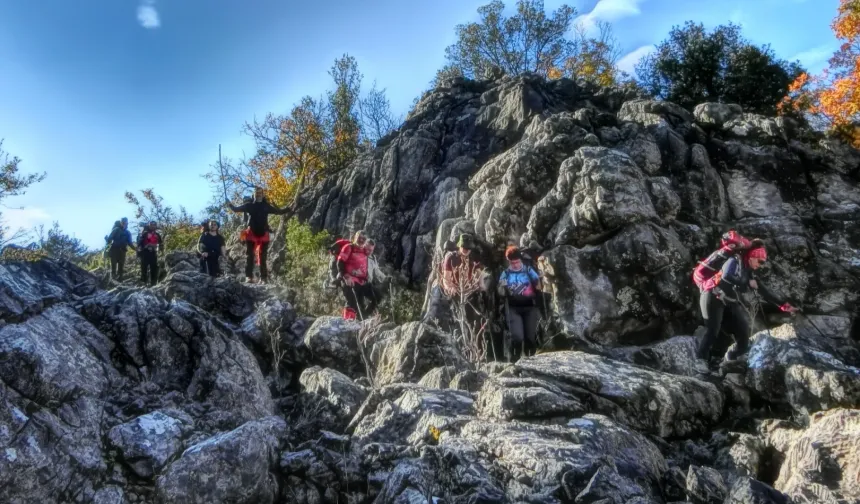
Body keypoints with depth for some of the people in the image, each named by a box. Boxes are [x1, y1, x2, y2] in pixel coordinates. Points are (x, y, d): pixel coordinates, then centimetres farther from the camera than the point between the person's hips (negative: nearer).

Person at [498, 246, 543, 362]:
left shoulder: (529, 270, 0)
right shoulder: (505, 274, 2)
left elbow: (539, 288, 1)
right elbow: (501, 293, 1)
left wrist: (538, 282, -20)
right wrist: (502, 287, -21)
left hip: (530, 307, 1)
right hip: (513, 309, -1)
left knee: (531, 336, 4)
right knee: (517, 336, -12)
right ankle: (515, 360, 3)